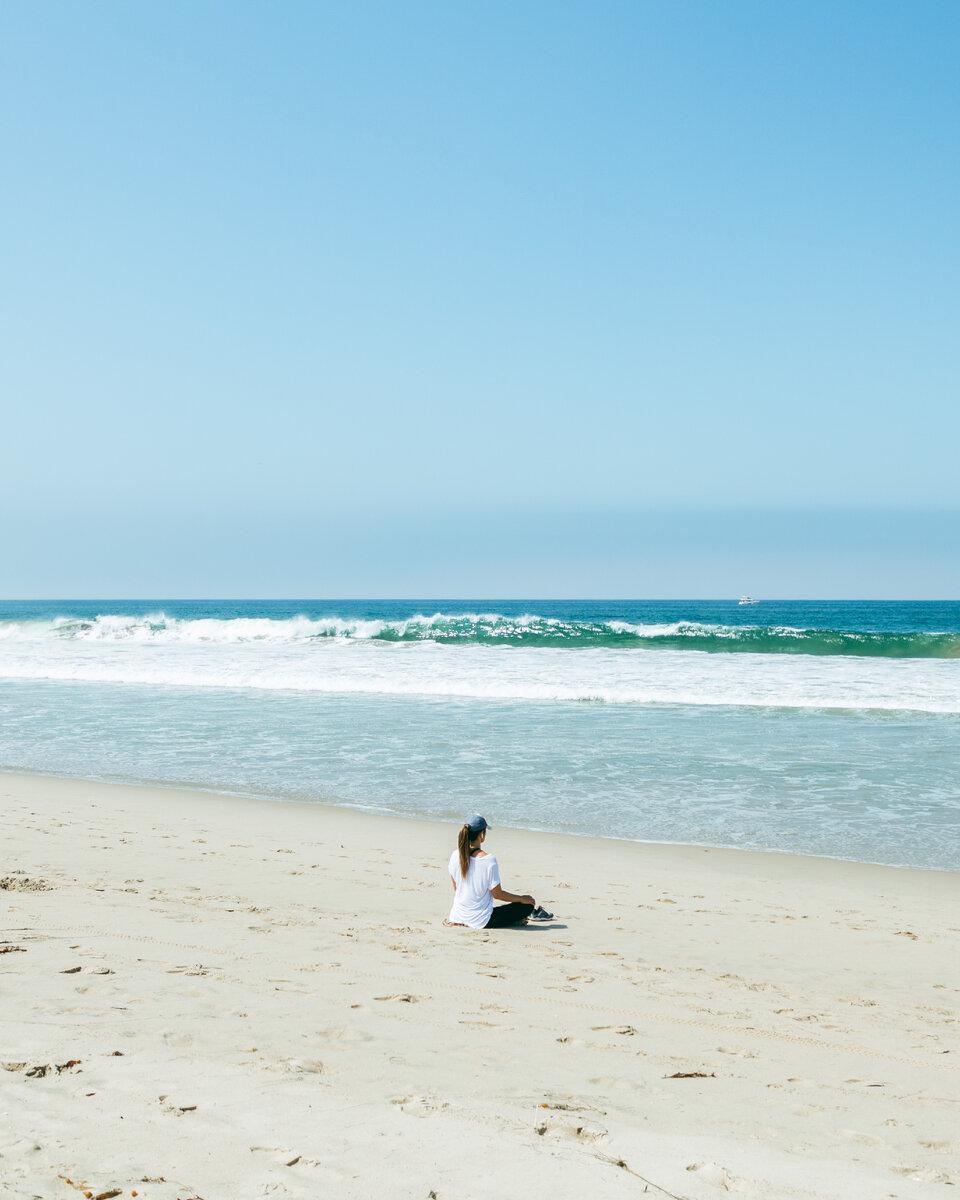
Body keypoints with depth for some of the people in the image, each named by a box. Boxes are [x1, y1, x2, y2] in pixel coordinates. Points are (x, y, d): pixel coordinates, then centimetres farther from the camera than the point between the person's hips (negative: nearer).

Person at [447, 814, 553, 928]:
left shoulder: (455, 855, -5)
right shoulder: (489, 860, -22)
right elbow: (497, 894, -13)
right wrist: (522, 898, 4)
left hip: (457, 917, 6)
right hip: (480, 922, -6)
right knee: (527, 905, 6)